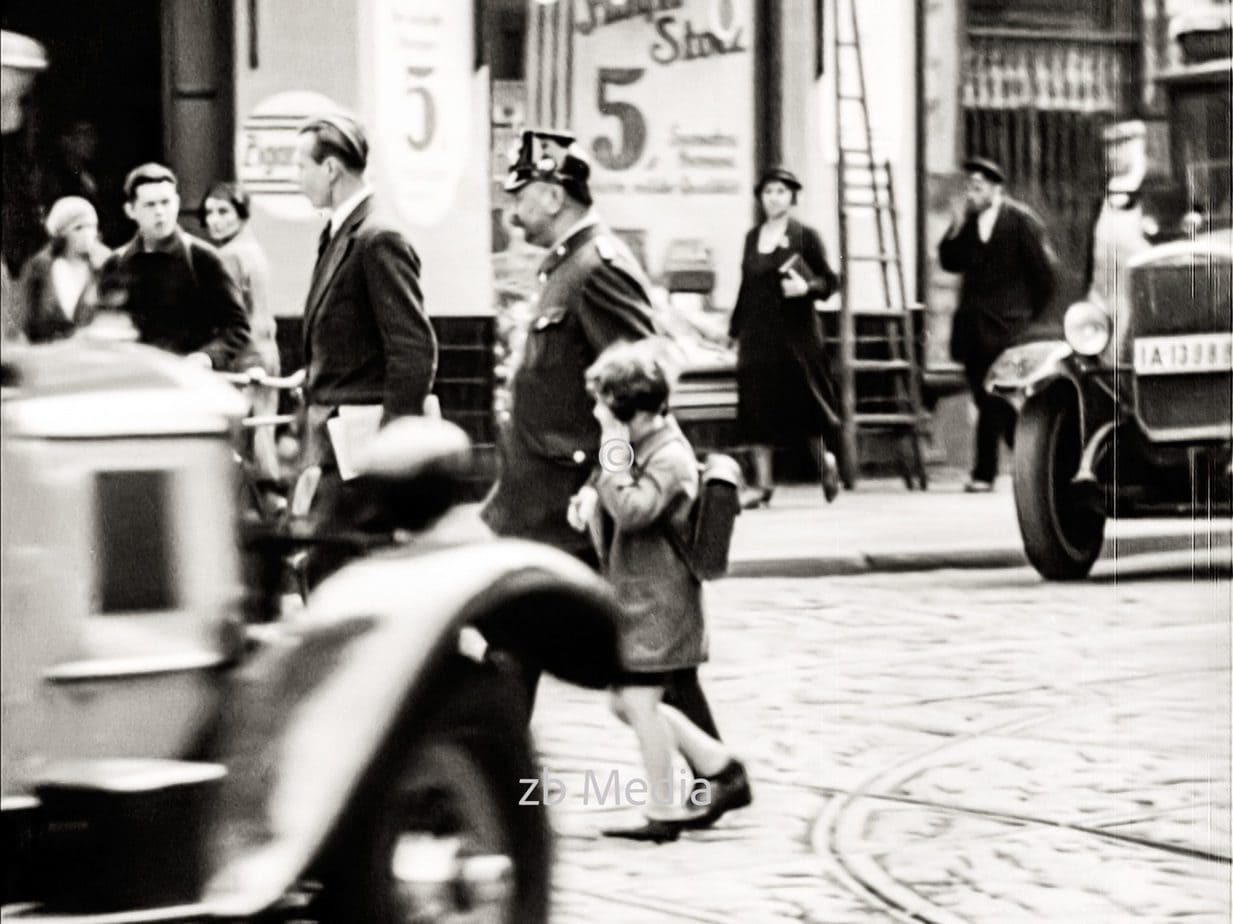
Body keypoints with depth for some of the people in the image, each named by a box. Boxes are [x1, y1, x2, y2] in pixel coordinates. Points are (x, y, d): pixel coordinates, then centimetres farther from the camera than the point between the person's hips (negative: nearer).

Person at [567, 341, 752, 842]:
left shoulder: (669, 456, -19)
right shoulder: (636, 445, 9)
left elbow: (630, 510, -31)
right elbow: (607, 495, 26)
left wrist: (613, 449, -27)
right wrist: (589, 498, 3)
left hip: (658, 599, -10)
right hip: (630, 594, 10)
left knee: (638, 698, -7)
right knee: (628, 702, 13)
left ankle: (663, 811, 2)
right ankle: (720, 768, 21)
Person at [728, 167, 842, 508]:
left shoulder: (805, 236, -2)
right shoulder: (752, 237, 11)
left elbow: (830, 281, -2)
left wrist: (807, 287, -21)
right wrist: (734, 330, 15)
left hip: (796, 334, -4)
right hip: (758, 335, 4)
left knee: (804, 400, 1)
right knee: (757, 407, -2)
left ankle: (825, 458, 27)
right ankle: (763, 483, 2)